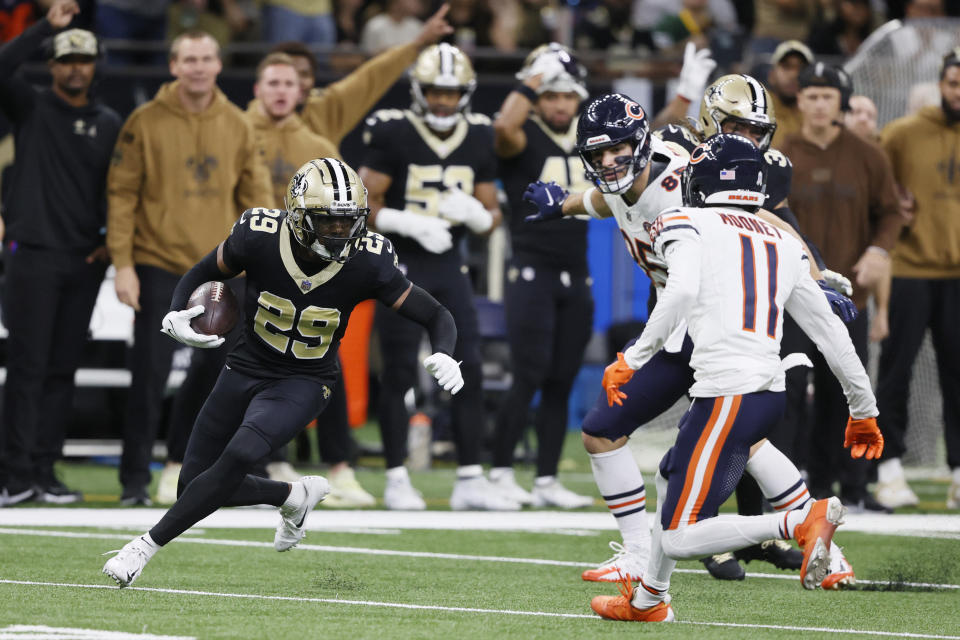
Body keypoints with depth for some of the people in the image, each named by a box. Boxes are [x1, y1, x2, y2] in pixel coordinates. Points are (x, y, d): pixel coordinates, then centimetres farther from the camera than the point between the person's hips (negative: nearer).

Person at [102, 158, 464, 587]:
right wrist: (175, 317, -20)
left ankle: (147, 546, -19)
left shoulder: (366, 263, -20)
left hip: (302, 385, -3)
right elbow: (203, 273, 0)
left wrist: (443, 356, -32)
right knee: (195, 482, 5)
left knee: (238, 456, -28)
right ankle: (295, 495, 30)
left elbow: (435, 315, -10)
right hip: (246, 369, 3)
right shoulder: (260, 238, -19)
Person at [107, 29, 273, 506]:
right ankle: (135, 478, 4)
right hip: (158, 267, -3)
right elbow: (121, 194, -3)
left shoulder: (237, 126, 6)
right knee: (150, 377, -3)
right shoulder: (146, 122, -3)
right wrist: (122, 264, -9)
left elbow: (256, 197, 8)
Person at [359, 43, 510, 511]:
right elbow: (366, 204, -10)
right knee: (399, 371, -2)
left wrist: (476, 213, -14)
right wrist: (410, 224, -25)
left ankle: (470, 480, 5)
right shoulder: (393, 135, -9)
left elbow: (490, 217, 10)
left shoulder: (477, 140, 5)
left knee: (468, 370, 0)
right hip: (401, 265, -4)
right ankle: (396, 480, 5)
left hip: (449, 265, 4)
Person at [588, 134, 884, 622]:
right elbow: (830, 332, 20)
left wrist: (632, 359, -14)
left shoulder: (687, 225, 3)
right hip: (770, 392, 8)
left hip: (727, 396, -8)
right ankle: (648, 601, 43)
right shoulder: (783, 247, 20)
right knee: (670, 478, 30)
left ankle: (804, 522, -22)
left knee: (679, 540, -7)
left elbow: (681, 292, -18)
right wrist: (864, 410, 27)